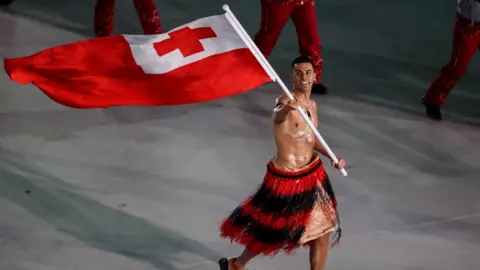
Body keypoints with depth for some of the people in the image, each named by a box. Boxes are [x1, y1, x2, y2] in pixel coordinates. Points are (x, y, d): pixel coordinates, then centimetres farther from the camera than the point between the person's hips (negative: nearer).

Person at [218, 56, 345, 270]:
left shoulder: (311, 105, 7)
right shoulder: (285, 101, -19)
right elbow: (278, 116, -44)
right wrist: (286, 108, -67)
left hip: (313, 174, 7)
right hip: (286, 178, -7)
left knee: (322, 232, 10)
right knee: (270, 232, 8)